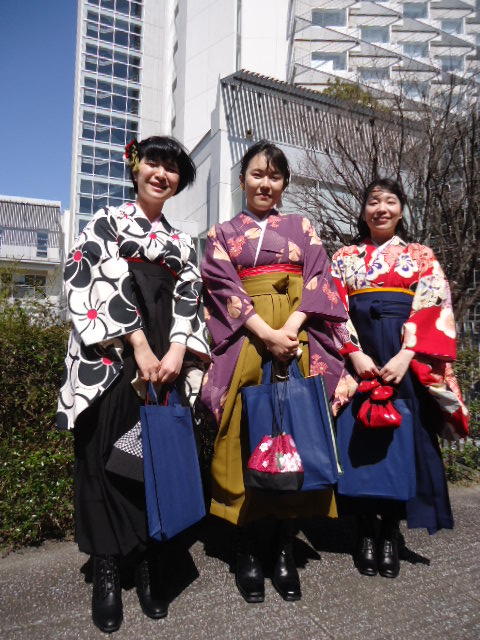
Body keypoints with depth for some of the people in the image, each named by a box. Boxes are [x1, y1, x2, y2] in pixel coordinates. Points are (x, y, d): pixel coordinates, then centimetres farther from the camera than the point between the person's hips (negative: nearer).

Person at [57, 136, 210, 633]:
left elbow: (188, 301, 10)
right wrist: (140, 346, -15)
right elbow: (104, 285, -6)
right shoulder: (107, 221, 9)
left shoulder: (181, 243, 20)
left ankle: (149, 565, 18)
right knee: (107, 459, 0)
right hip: (109, 360, -3)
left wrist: (178, 352, -8)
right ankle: (106, 572, 14)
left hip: (166, 360, 4)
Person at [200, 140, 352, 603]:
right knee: (246, 437, -3)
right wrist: (265, 332, -14)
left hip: (299, 339, 1)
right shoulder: (221, 233, 14)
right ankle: (247, 550, 11)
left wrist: (291, 327, -12)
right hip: (243, 342, -1)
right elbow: (221, 286, -1)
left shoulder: (301, 228, 18)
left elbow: (318, 281, 6)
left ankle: (285, 548, 12)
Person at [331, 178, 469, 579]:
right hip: (358, 357, 1)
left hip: (408, 360, 0)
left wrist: (404, 356, -15)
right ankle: (367, 533, 16)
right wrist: (355, 354, -11)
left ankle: (391, 532, 18)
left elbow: (432, 311, -1)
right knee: (360, 438, 1)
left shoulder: (422, 257, 11)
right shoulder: (345, 258, 13)